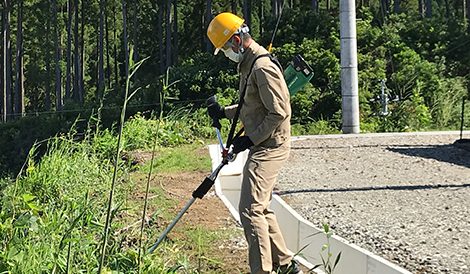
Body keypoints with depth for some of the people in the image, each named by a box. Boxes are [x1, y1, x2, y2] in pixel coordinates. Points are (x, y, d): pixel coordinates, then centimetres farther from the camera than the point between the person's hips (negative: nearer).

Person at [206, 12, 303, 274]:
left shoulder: (263, 67, -18)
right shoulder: (248, 64, 15)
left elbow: (279, 113, -22)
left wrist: (250, 139, -17)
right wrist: (224, 112, 12)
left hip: (269, 147, -11)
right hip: (262, 147, 11)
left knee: (250, 210, -12)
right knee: (261, 209, 16)